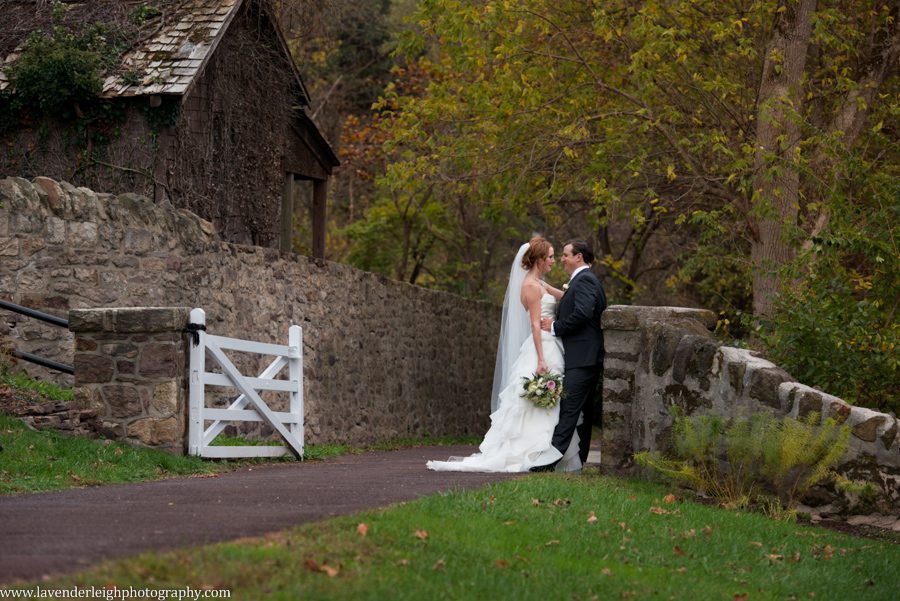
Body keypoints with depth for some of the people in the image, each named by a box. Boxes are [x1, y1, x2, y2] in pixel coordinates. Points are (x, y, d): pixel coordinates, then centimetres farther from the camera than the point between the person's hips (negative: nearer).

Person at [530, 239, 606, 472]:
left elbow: (582, 314, -22)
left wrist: (555, 327, -12)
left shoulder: (583, 280, -9)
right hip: (588, 357, 11)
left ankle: (551, 459, -22)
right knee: (583, 411, 11)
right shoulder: (585, 279, 23)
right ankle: (578, 461, 14)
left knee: (568, 409, -16)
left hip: (581, 357, -11)